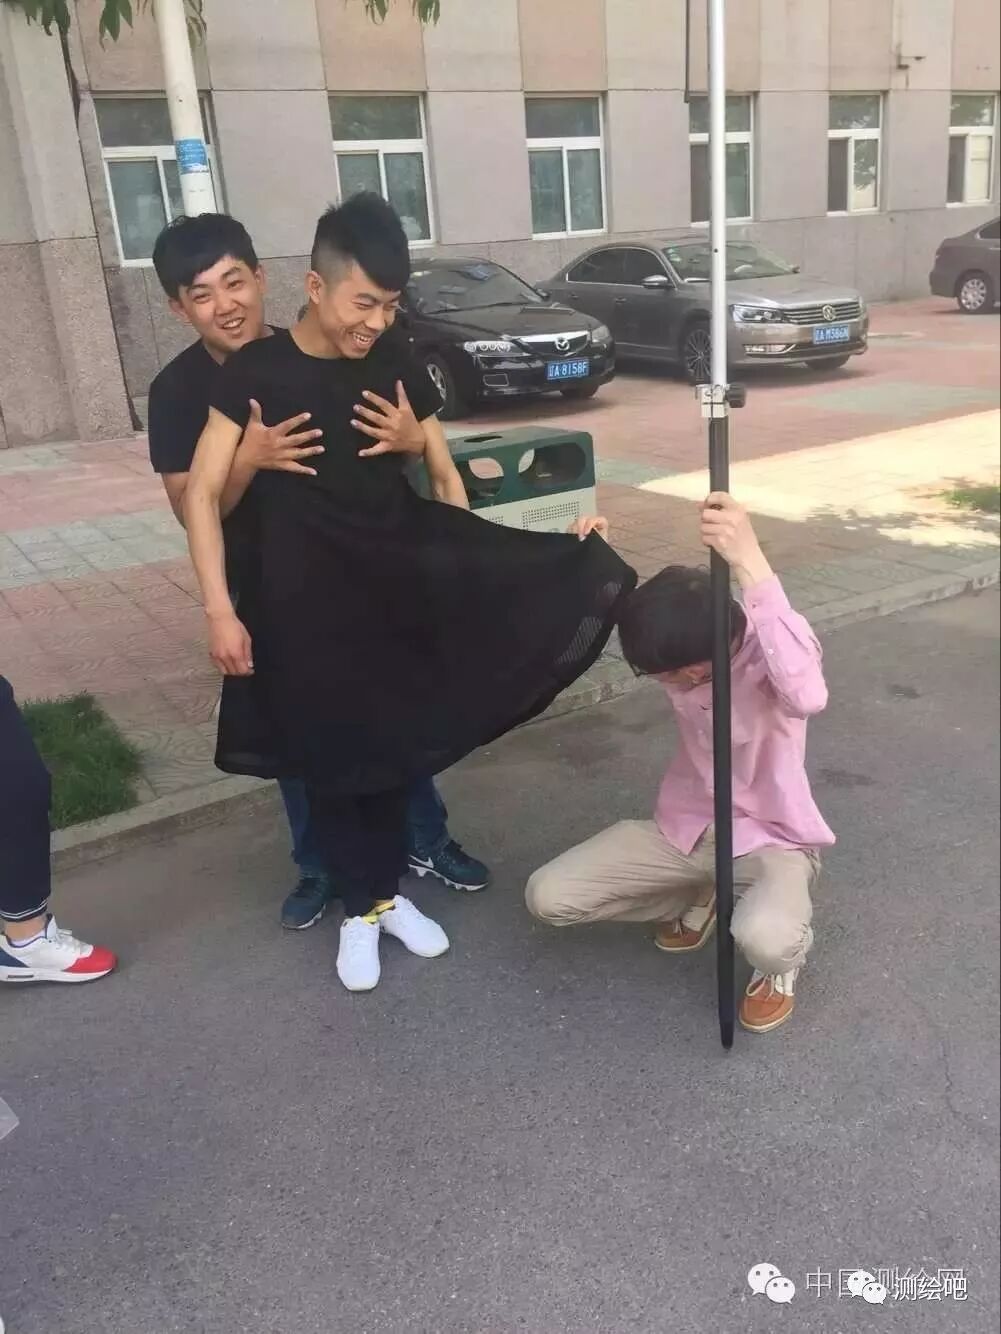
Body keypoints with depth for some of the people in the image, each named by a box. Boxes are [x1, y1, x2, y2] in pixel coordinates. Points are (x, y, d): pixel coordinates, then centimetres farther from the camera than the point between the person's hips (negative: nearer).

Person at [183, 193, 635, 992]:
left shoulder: (397, 362, 1)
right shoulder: (256, 370, -8)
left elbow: (444, 474, 8)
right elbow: (203, 495, -8)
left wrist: (473, 572, 5)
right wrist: (220, 609, -15)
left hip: (399, 573, 3)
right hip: (306, 594, -3)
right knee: (331, 752, 7)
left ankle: (390, 896, 28)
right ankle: (360, 911, 27)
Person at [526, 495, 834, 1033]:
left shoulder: (771, 645, -27)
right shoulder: (683, 648, -12)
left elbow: (807, 697, -51)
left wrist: (751, 565, -57)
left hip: (771, 838, -5)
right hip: (684, 828, 5)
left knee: (764, 938, -40)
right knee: (547, 897, -9)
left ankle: (787, 952, 2)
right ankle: (695, 898, 15)